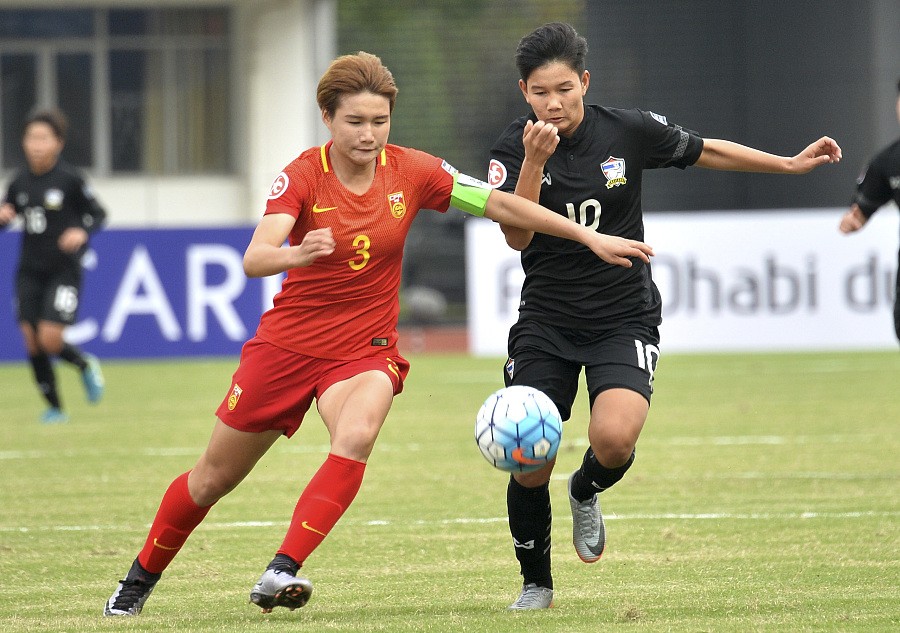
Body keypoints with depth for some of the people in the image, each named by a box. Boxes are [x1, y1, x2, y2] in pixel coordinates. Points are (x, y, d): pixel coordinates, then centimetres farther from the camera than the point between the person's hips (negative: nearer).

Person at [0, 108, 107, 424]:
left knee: (50, 339, -15)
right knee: (32, 341, 1)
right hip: (30, 271, 5)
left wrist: (82, 232, -21)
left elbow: (98, 213, -2)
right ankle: (54, 407, 17)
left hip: (63, 270, -5)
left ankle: (85, 364, 19)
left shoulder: (69, 179, -9)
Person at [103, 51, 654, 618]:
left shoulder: (410, 172, -9)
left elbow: (501, 205, -4)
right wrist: (297, 253, -52)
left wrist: (590, 237, -7)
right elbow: (255, 259, -30)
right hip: (289, 342, -1)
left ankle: (281, 573, -34)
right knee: (213, 479, 9)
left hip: (365, 351, 1)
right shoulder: (303, 176, -16)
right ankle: (141, 579, 33)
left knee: (355, 437, -33)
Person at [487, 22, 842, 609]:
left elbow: (706, 151, 10)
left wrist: (790, 164, 11)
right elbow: (516, 236, -18)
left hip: (624, 319, -1)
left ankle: (586, 493, 11)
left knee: (614, 438, -27)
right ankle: (536, 583, 20)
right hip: (545, 323, 1)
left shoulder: (628, 131, -7)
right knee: (528, 467, -6)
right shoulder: (514, 148, -8)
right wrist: (534, 161, -30)